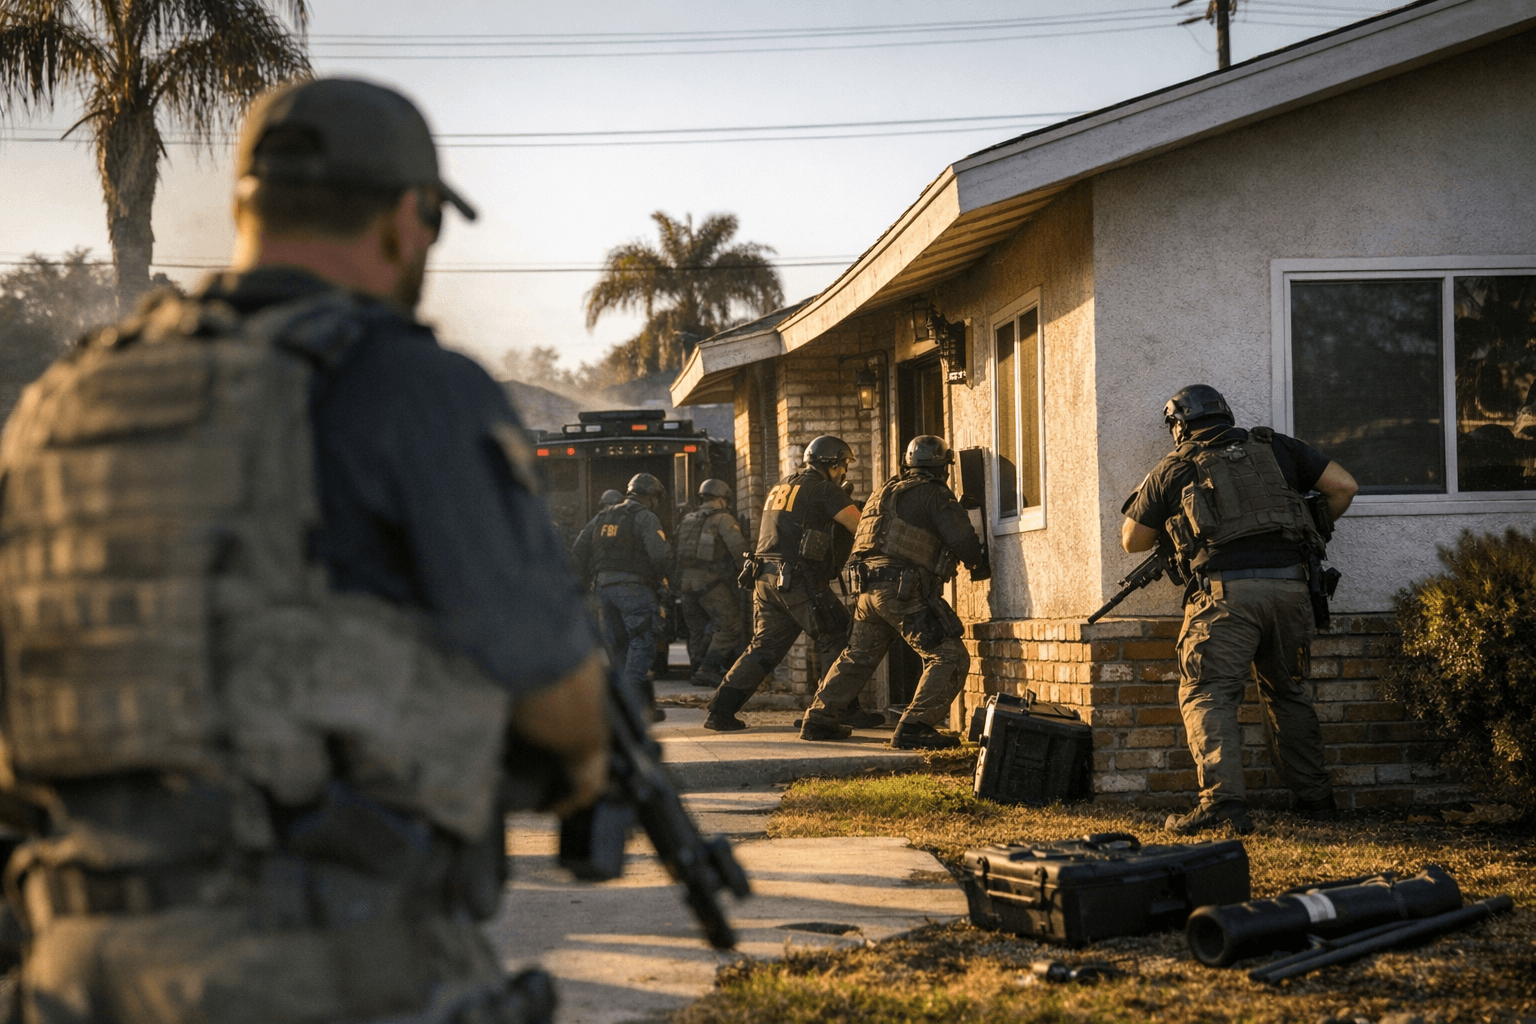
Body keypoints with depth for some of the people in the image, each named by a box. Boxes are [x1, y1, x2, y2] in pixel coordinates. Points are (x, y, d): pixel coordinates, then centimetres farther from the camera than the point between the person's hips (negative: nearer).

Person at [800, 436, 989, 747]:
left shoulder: (885, 491, 21)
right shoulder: (935, 494, -2)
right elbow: (964, 542, -7)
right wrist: (981, 565, 10)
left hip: (869, 587, 8)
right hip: (905, 590, -8)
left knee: (857, 657, 25)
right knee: (949, 658, -6)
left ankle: (818, 721, 28)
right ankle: (913, 729, -16)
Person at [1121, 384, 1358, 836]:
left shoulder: (1173, 469, 12)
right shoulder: (1274, 447, 18)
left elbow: (1133, 540, 20)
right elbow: (1343, 486, 16)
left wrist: (1170, 522, 40)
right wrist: (1315, 527, 33)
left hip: (1225, 593, -4)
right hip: (1288, 587, 4)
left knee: (1207, 695, -4)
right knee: (1287, 692, 21)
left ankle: (1222, 799, -22)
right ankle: (1314, 796, 25)